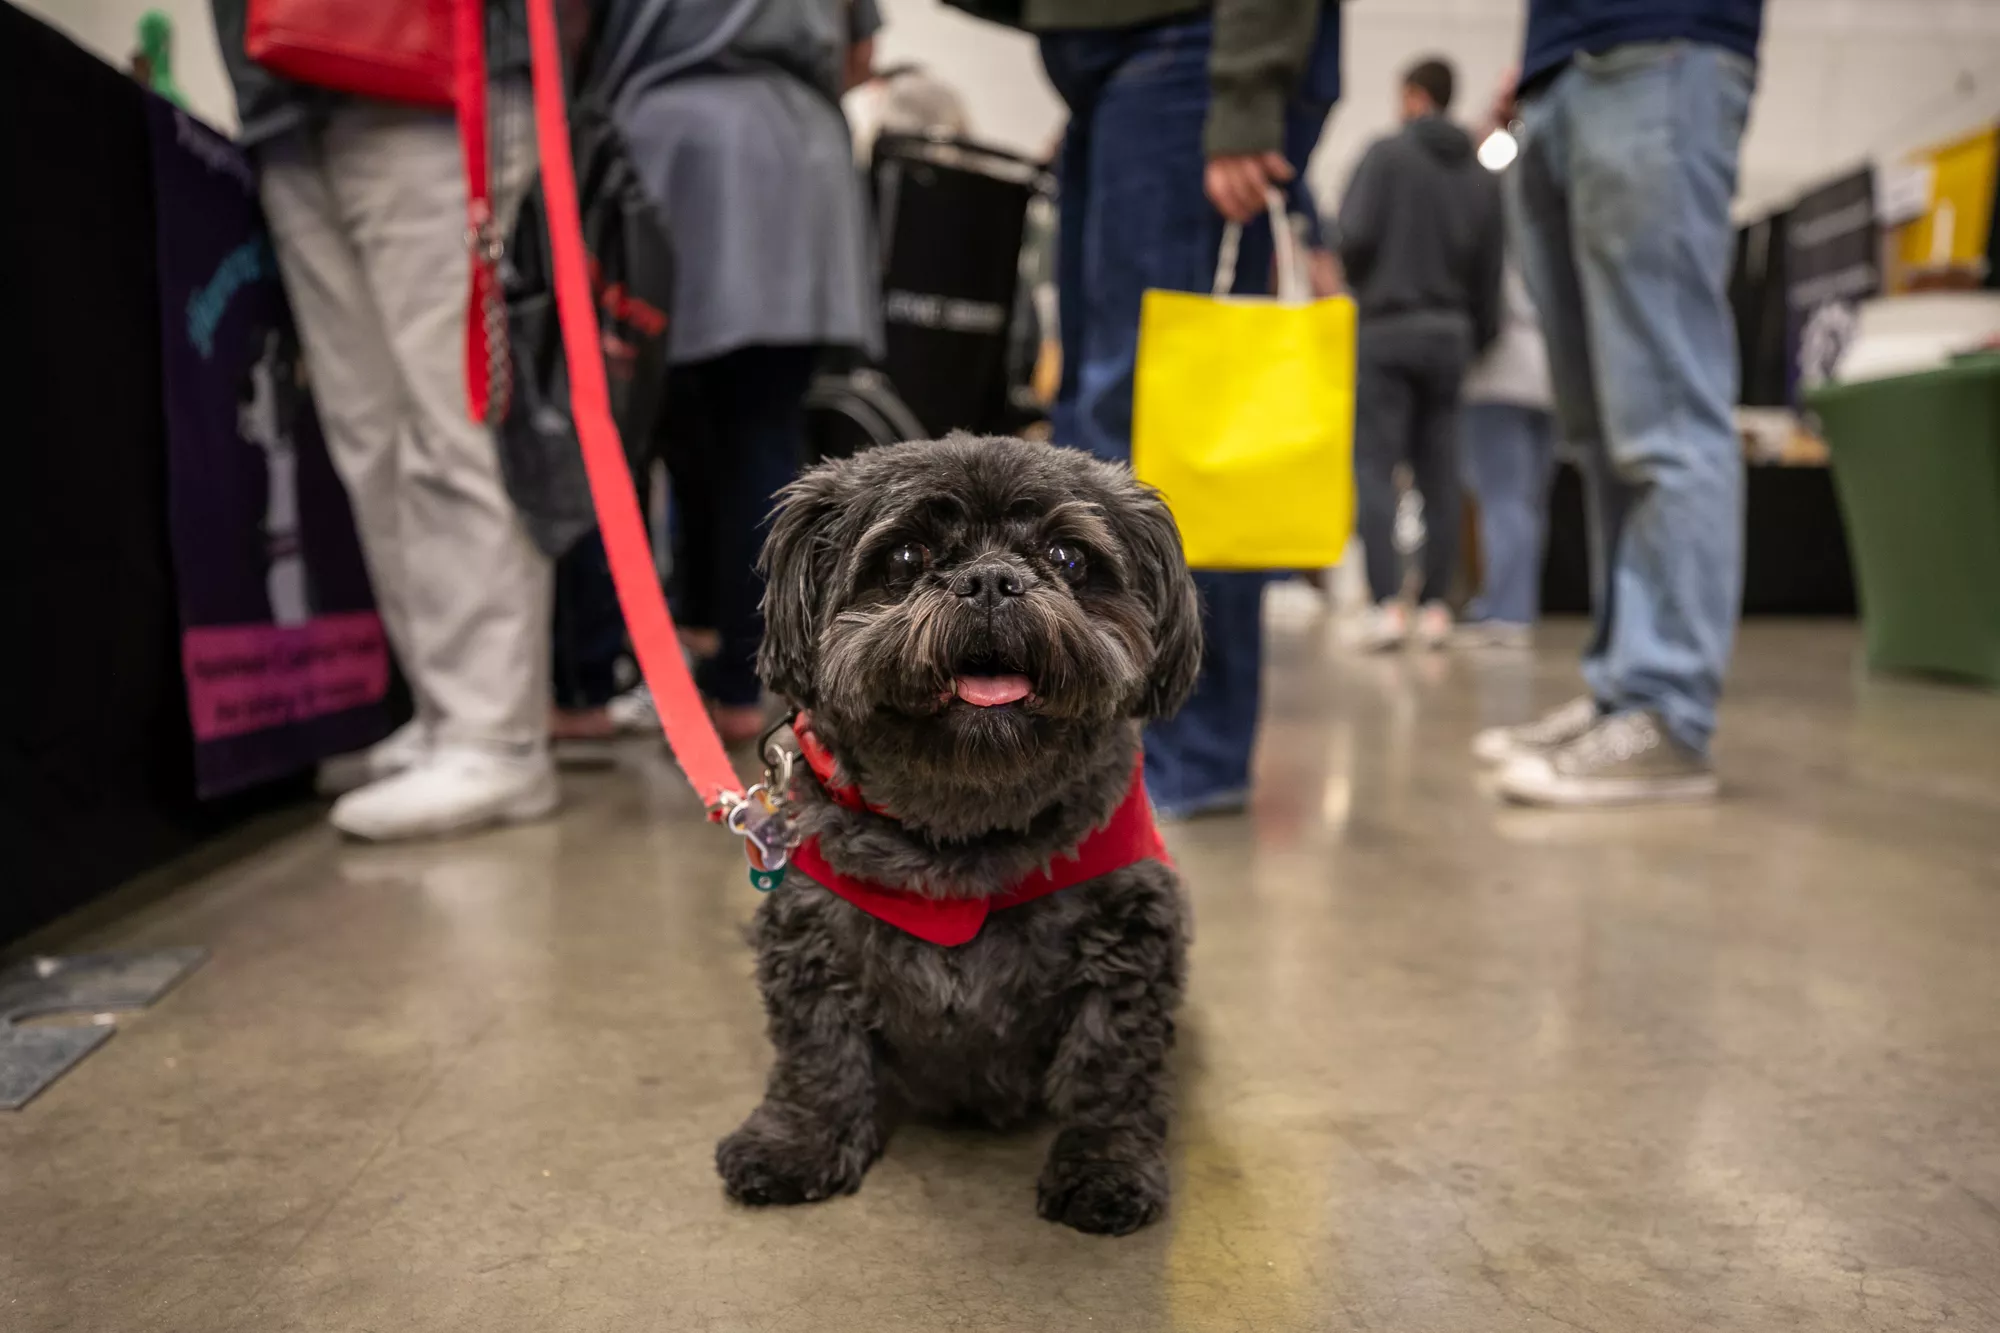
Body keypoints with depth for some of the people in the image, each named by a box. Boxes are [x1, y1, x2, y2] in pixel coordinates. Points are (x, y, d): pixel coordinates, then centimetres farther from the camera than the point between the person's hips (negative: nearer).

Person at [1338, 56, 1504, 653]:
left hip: (1387, 326, -5)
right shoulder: (1482, 176, 13)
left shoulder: (1387, 153, -2)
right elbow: (1490, 274, 12)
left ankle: (1388, 604, -14)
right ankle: (1435, 606, 6)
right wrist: (1480, 339, 22)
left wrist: (1355, 280, 8)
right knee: (1438, 475, 6)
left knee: (1373, 468, -5)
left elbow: (1355, 234, -13)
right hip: (1450, 334, 5)